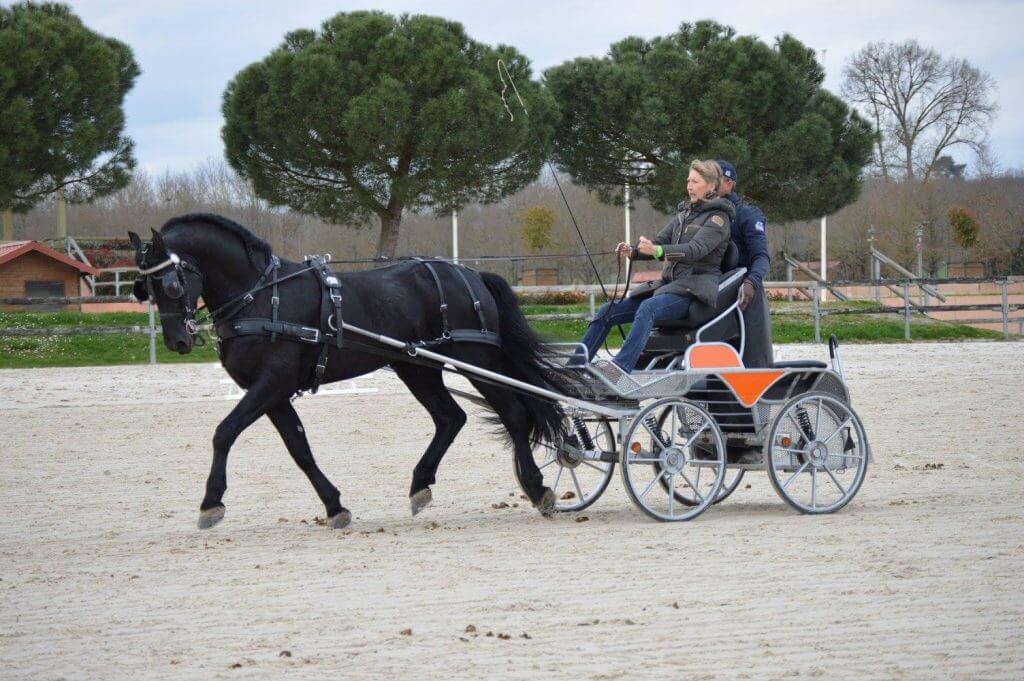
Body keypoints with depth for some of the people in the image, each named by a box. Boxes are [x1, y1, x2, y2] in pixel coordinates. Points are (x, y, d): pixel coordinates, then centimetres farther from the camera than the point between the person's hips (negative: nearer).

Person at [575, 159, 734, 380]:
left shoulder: (718, 217, -3)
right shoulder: (684, 214, 21)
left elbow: (697, 249, -20)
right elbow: (659, 243, 15)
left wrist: (658, 250, -36)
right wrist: (633, 251, -8)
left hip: (695, 289, -8)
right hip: (669, 284, 8)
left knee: (648, 308, -37)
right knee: (608, 311, -3)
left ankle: (621, 368, -55)